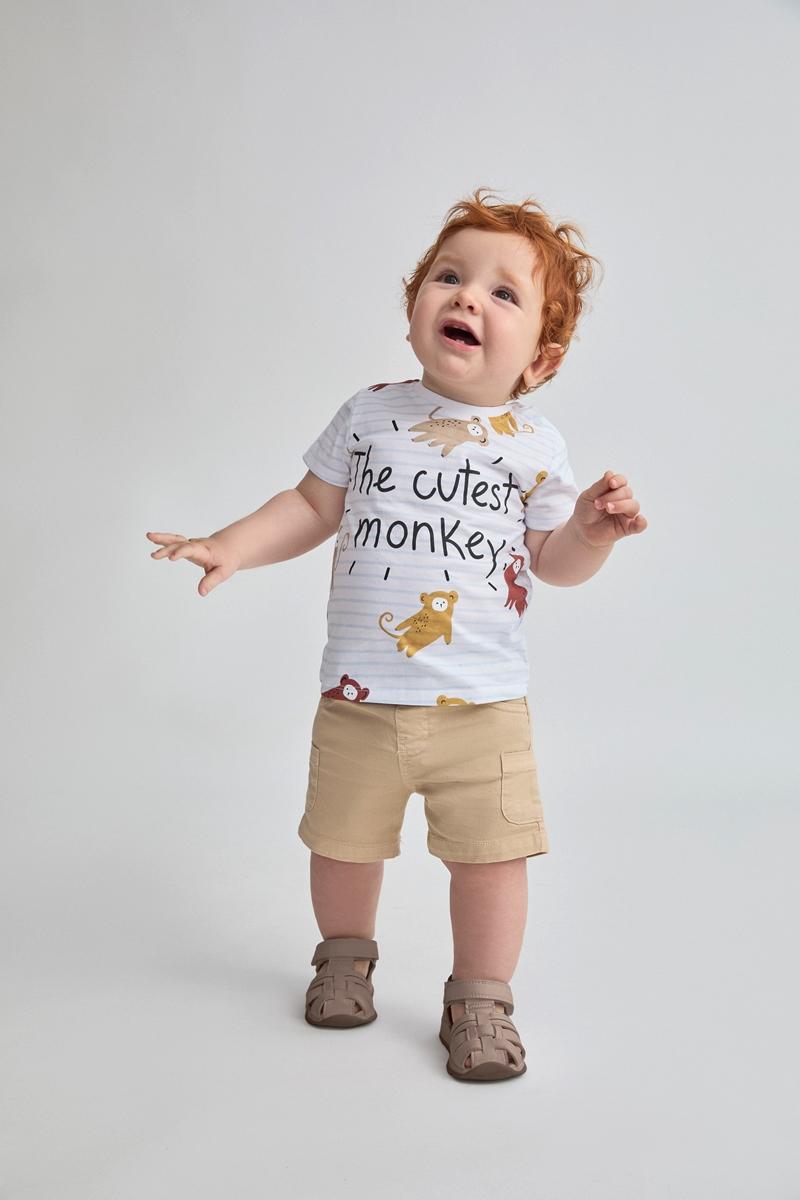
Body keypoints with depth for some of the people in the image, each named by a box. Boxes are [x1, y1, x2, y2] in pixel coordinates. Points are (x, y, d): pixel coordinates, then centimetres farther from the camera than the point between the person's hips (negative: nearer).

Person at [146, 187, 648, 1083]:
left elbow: (555, 561, 6)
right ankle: (345, 953, 43)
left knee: (491, 852, 0)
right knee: (343, 841, 14)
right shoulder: (368, 415, 3)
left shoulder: (534, 444, 1)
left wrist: (594, 527, -14)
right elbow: (311, 507, 11)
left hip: (483, 704, -1)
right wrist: (230, 547, 0)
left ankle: (480, 998, 24)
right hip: (360, 699, 1)